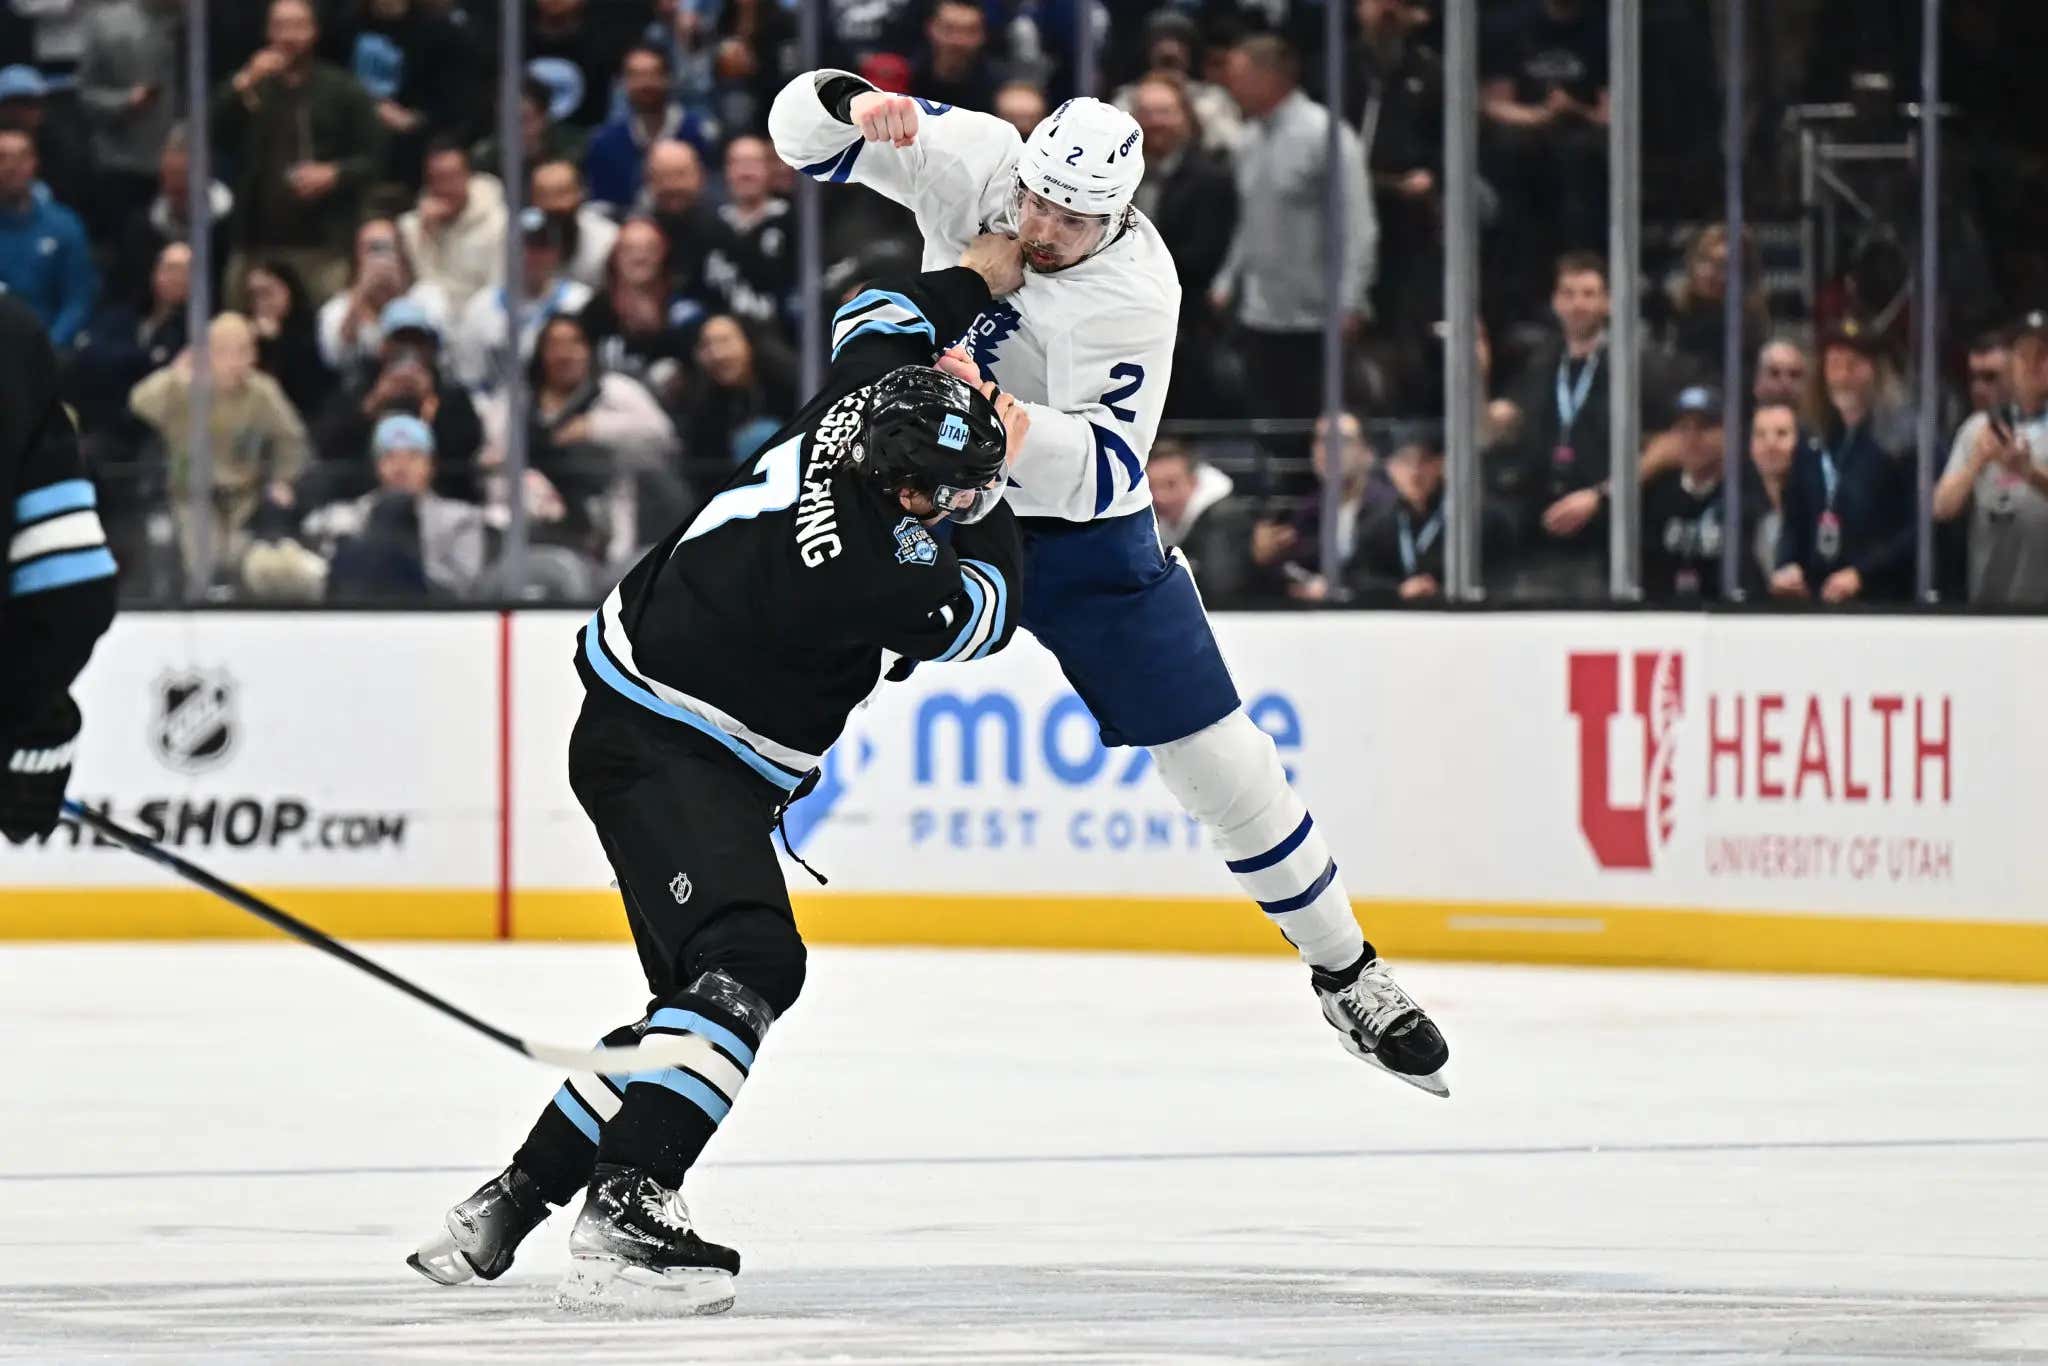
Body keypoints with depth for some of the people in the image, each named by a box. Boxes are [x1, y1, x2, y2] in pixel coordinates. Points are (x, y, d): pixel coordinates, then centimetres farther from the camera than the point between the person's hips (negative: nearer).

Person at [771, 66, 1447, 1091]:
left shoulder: (1133, 295, -26)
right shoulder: (972, 159, -16)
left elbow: (1102, 468, -32)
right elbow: (804, 132, -12)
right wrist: (853, 106, -34)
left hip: (1075, 528, -3)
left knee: (1217, 755, -1)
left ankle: (1345, 973, 13)